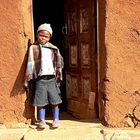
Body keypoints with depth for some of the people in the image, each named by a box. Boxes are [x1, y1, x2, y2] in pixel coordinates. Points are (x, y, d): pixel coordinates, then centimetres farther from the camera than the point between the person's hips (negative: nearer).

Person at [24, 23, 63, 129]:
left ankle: (56, 119, 17)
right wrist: (28, 78, -6)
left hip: (52, 78, 2)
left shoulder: (53, 48, 8)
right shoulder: (33, 47, 2)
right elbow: (30, 63, -1)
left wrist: (59, 75, 6)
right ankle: (42, 120, 14)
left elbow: (59, 62, 12)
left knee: (55, 101, 4)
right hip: (40, 78, -1)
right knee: (41, 101, 2)